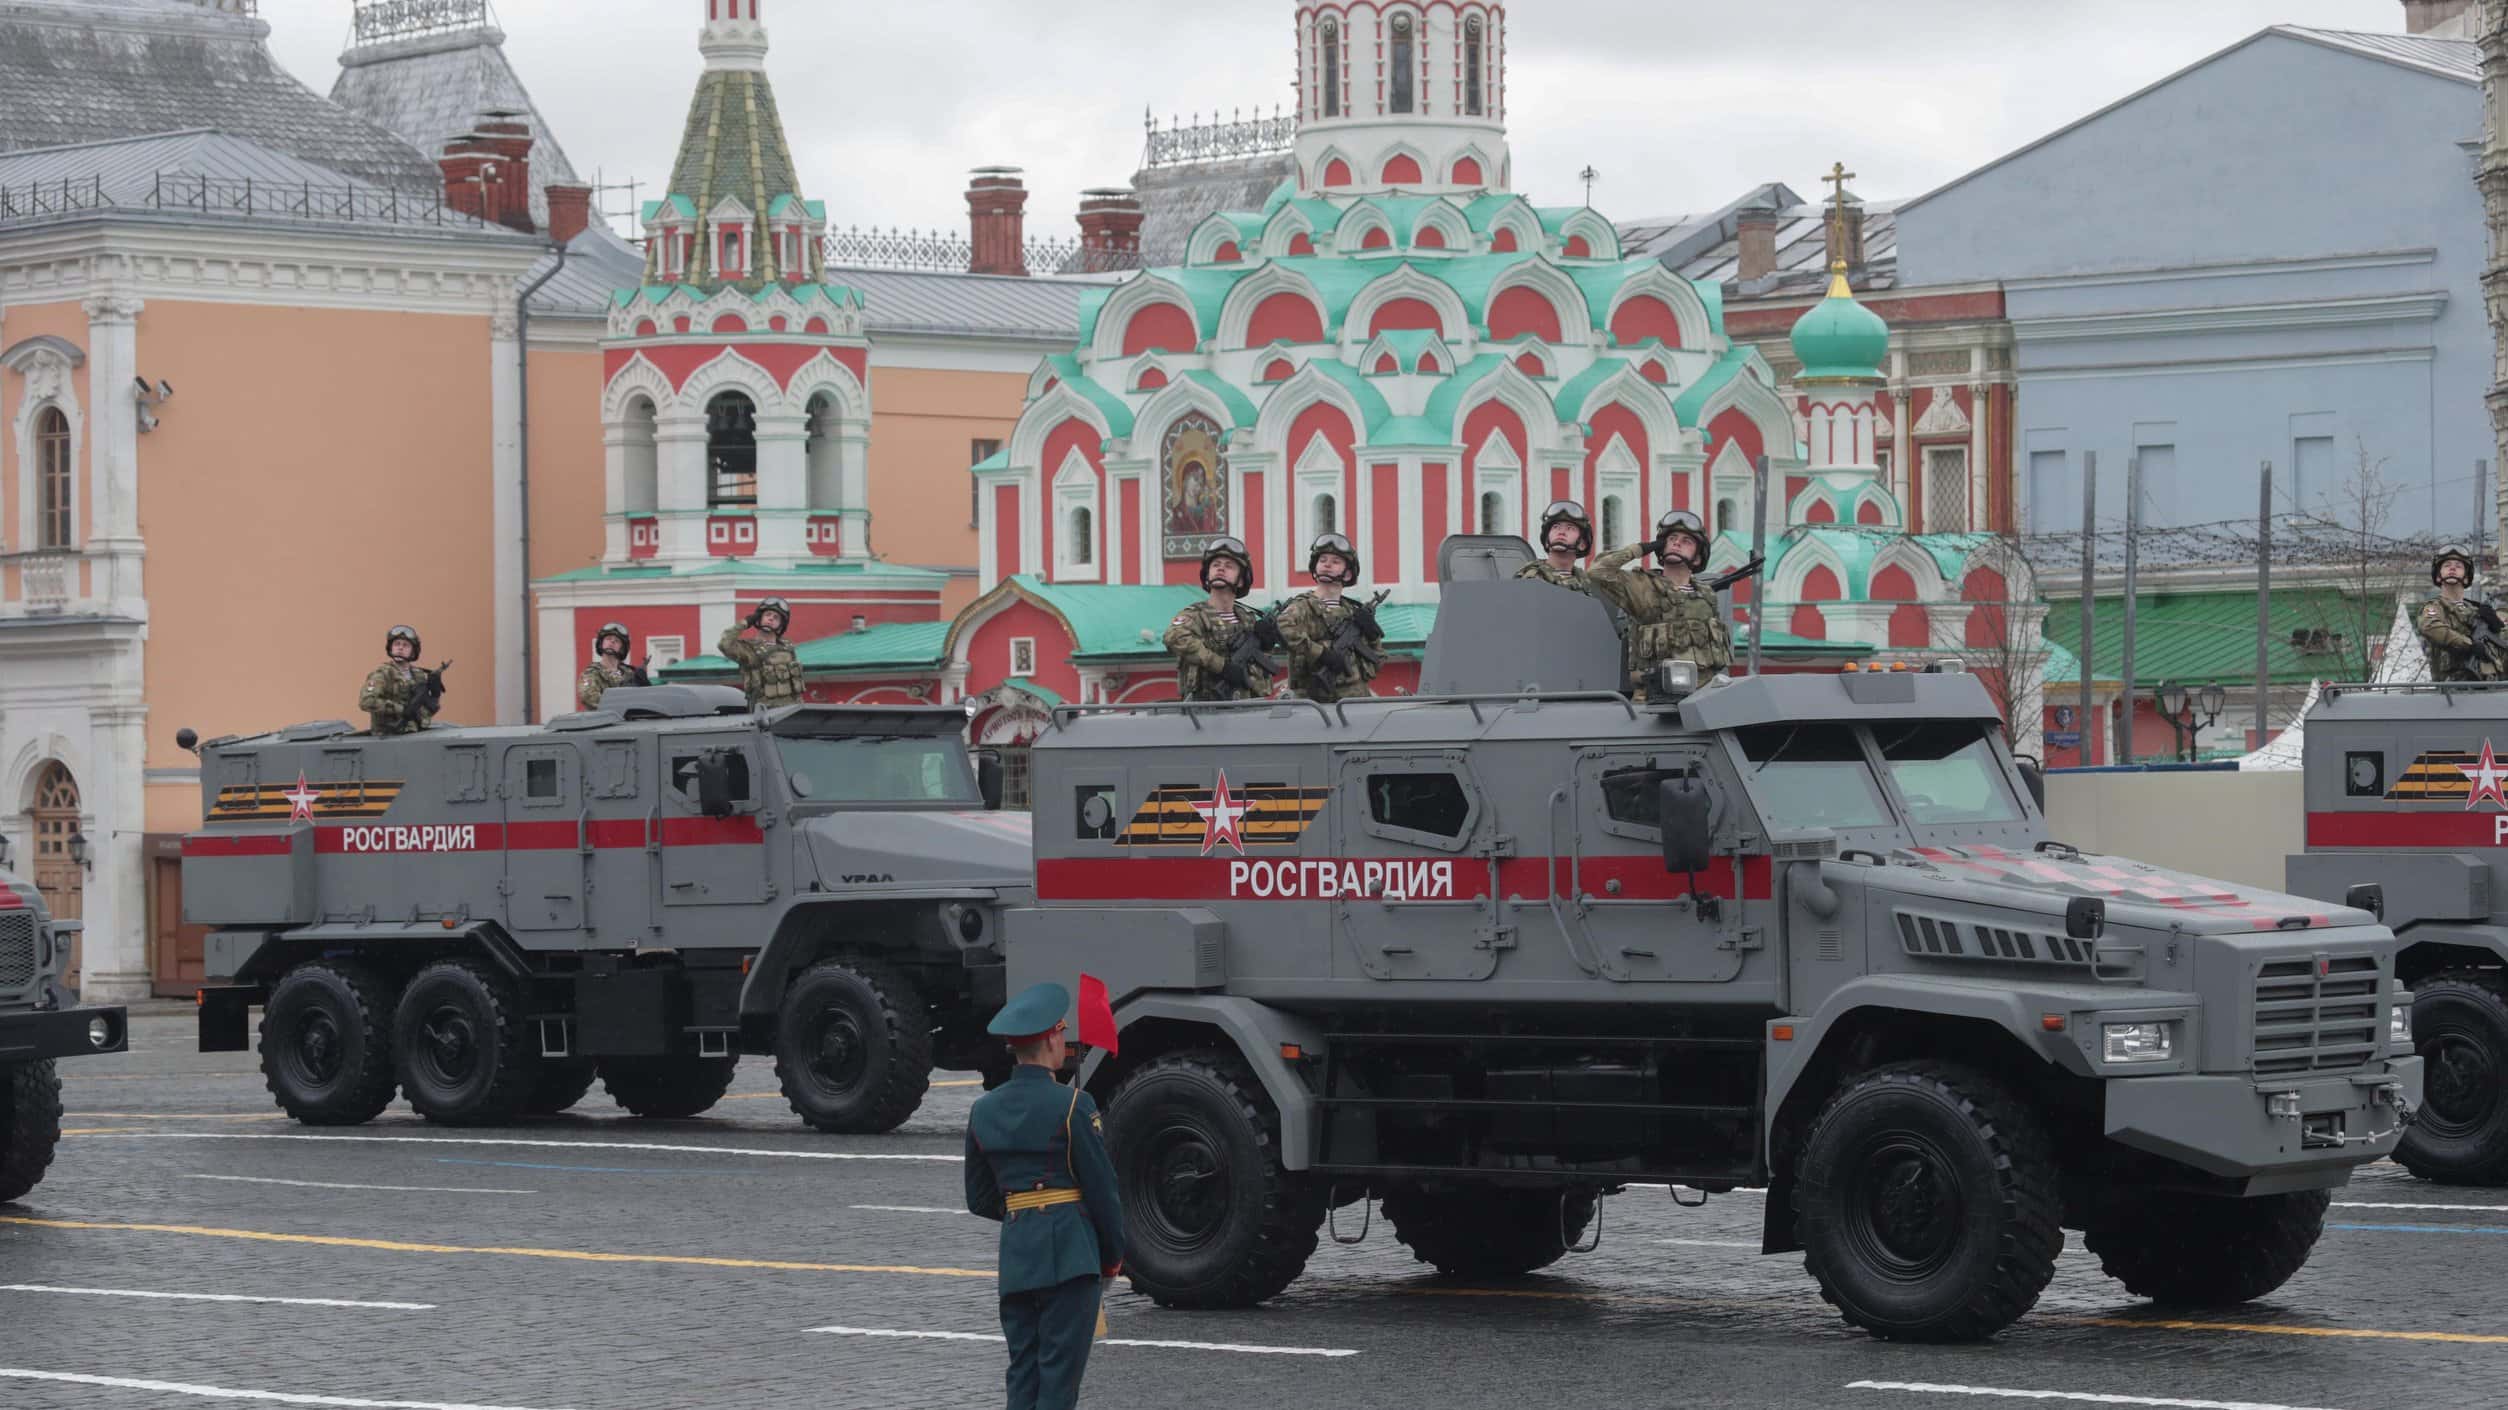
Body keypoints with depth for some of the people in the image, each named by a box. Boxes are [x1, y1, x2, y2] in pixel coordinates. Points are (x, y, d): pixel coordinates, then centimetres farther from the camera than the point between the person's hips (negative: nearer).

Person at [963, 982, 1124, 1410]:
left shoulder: (984, 1110, 7)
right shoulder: (1071, 1105, -10)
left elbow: (980, 1200, 13)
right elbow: (1101, 1186, -7)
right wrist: (1113, 1254, 6)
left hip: (1015, 1249, 6)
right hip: (1070, 1250, -6)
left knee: (1022, 1372, 10)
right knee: (1059, 1375, -4)